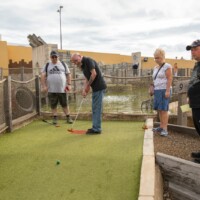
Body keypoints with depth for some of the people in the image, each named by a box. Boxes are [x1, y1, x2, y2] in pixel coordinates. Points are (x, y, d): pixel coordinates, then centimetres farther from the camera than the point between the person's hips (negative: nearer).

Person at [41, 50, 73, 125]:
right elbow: (43, 76, 3)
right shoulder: (47, 65, 9)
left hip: (62, 89, 0)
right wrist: (44, 86, -8)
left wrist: (69, 84, -2)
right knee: (53, 105, 6)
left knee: (65, 104, 4)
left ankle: (68, 117, 13)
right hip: (51, 90, 0)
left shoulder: (63, 64, 11)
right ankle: (55, 118, 17)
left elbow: (68, 75, 8)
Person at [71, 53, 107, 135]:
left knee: (97, 108, -6)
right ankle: (96, 127, 21)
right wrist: (84, 89, 1)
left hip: (99, 87, -10)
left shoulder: (88, 60, -11)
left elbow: (94, 74, -21)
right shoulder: (82, 66, 16)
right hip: (96, 88, 10)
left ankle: (96, 129, 0)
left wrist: (88, 86, -12)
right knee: (95, 108, 13)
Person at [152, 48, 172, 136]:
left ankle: (165, 129, -11)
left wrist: (167, 91, -18)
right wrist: (153, 90, 14)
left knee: (164, 109, -11)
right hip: (157, 90, 7)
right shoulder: (155, 68, 18)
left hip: (164, 90, -7)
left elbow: (169, 79, -12)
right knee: (159, 109, 6)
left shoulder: (167, 66, -5)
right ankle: (161, 126, 13)